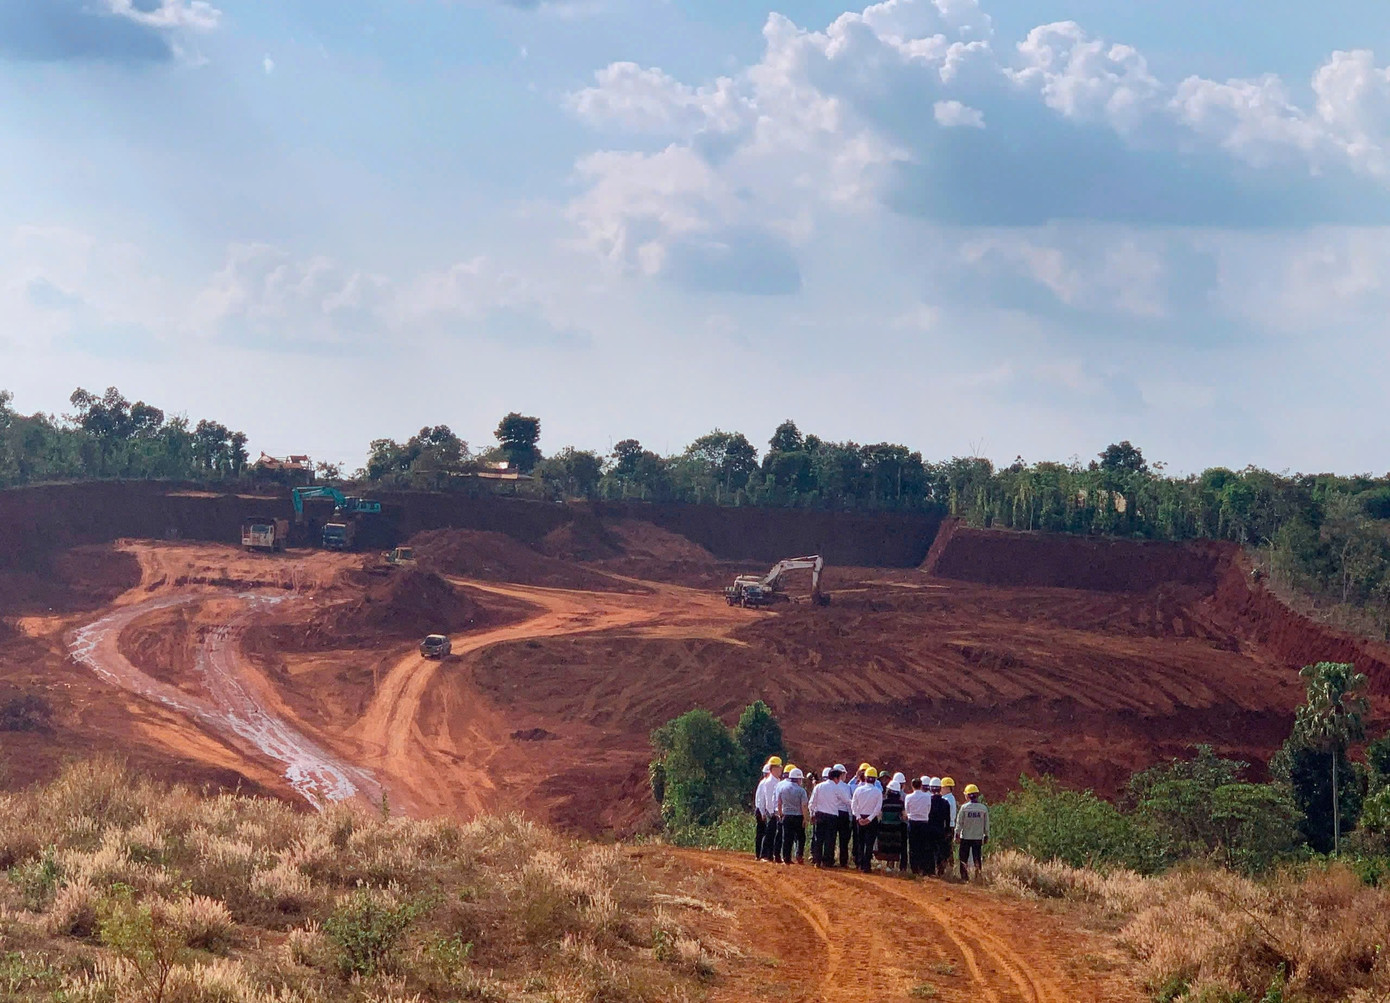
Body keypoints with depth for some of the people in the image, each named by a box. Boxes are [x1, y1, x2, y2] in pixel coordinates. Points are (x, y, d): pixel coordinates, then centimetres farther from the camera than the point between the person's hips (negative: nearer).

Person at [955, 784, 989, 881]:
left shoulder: (964, 807, -9)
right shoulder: (983, 808, -2)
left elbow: (959, 823, -5)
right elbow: (986, 824, 5)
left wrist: (957, 835, 4)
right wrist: (986, 836, 15)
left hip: (965, 837, -2)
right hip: (978, 837, 2)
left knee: (963, 858, 7)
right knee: (978, 859, 9)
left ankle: (964, 876, 4)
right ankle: (978, 876, 6)